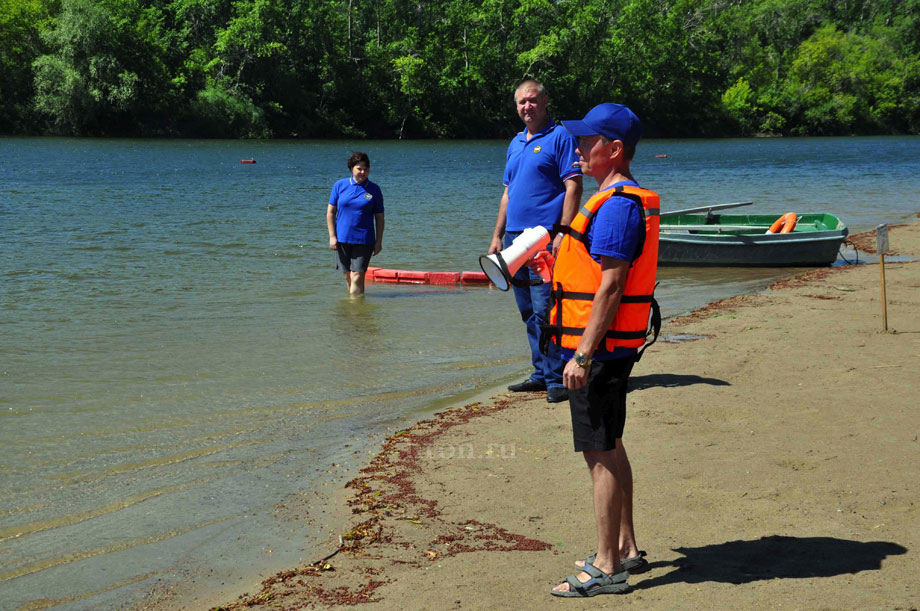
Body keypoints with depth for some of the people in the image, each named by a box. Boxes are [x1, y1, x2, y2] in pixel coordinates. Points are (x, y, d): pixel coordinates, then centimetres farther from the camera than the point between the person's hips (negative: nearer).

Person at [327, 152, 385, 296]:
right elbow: (330, 212, 6)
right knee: (348, 277, 11)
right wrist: (332, 236, 0)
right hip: (342, 239, 2)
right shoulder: (340, 185, 4)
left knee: (357, 277, -10)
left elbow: (379, 218, 6)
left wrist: (379, 241, 2)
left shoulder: (374, 190, 3)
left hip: (364, 240, -2)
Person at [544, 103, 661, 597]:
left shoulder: (617, 205, -18)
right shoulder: (622, 200, 15)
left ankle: (607, 570, 2)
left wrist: (583, 355, -23)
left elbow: (610, 286, -23)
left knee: (600, 453, -5)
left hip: (599, 347, -11)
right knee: (609, 447, 17)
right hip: (612, 347, 11)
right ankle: (625, 551, 27)